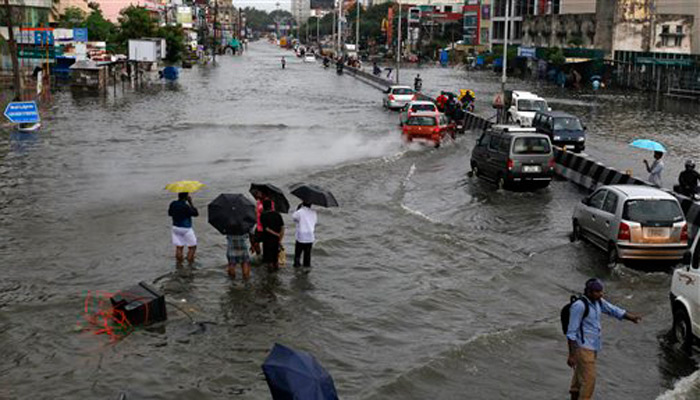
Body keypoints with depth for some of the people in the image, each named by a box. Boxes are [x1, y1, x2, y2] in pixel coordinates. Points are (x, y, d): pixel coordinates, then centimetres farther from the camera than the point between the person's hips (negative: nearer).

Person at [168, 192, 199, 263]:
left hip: (175, 228, 7)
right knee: (192, 247, 6)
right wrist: (190, 203, -14)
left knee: (179, 247, 11)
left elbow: (170, 213, 13)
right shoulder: (185, 206, -24)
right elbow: (196, 214, -15)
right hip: (186, 229, -7)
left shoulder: (173, 204, -3)